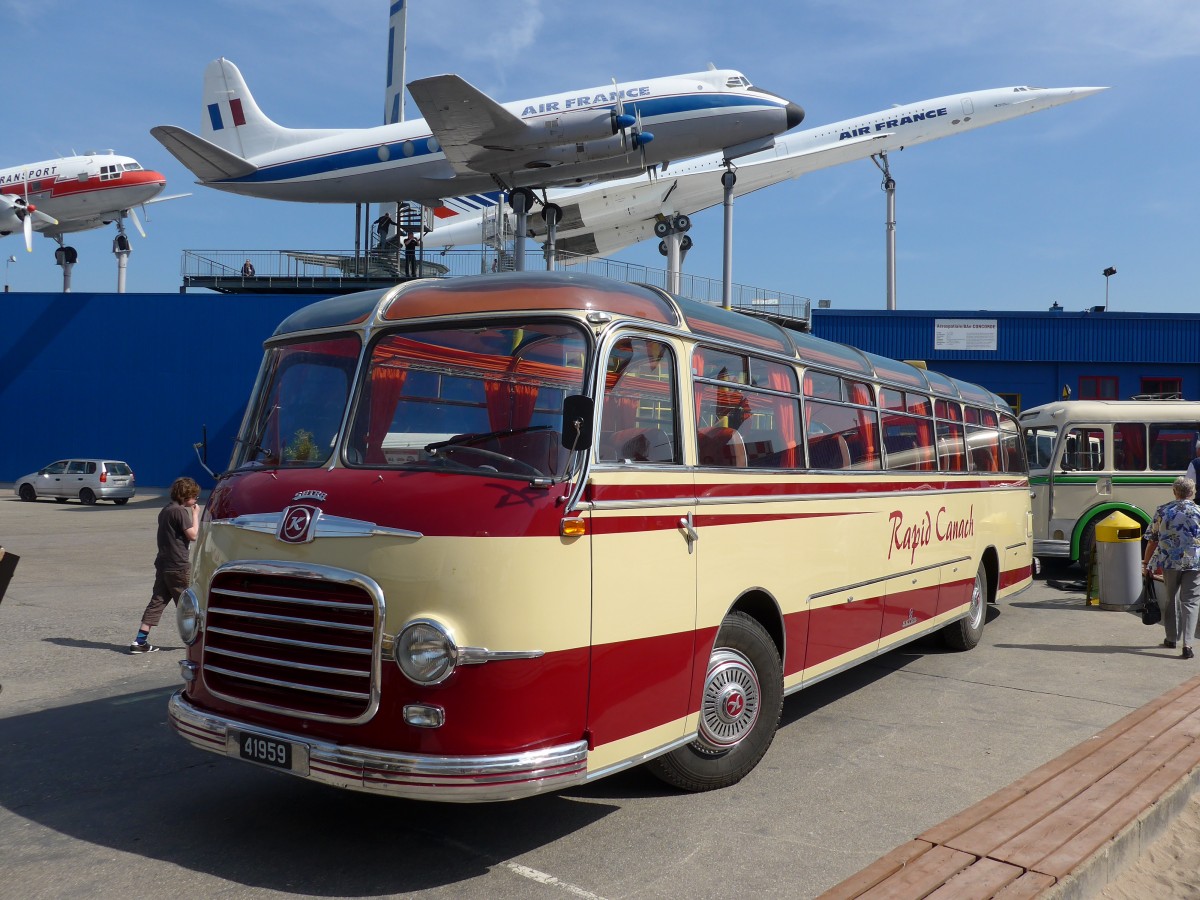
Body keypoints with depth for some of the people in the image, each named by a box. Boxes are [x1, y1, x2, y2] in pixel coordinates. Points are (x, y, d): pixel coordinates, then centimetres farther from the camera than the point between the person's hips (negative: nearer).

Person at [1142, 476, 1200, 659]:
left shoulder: (1162, 511, 1)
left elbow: (1152, 540, 3)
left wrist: (1146, 562, 12)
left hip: (1169, 562, 1)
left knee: (1170, 599, 18)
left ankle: (1171, 639, 27)